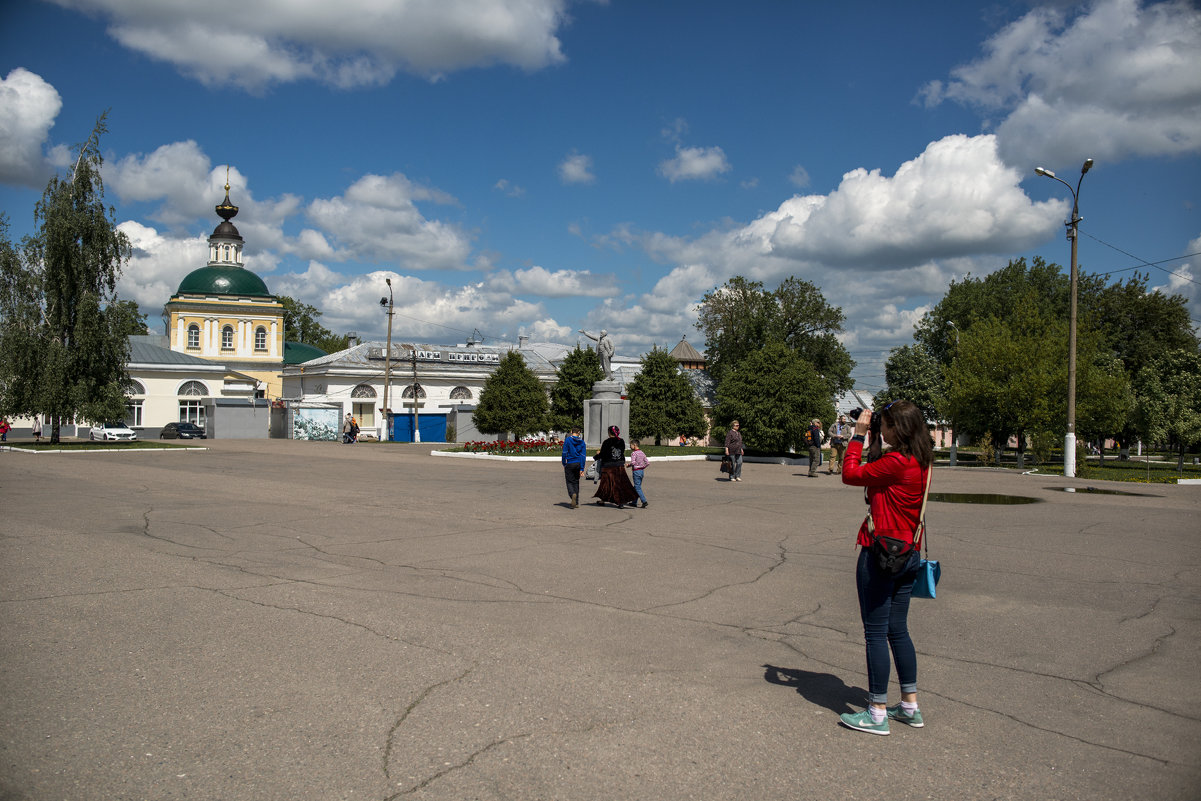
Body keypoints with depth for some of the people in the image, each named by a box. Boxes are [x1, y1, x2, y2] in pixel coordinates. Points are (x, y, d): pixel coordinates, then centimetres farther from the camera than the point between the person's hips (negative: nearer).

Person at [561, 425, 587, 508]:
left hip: (569, 464, -3)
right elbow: (583, 455, -1)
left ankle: (573, 494, -29)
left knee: (570, 482, 1)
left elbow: (564, 453, -7)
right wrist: (582, 469, 0)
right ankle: (576, 502, 13)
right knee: (576, 482, 13)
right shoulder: (582, 442, 2)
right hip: (578, 464, 3)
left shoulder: (567, 440, -5)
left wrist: (564, 464, 4)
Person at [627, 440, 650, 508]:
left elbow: (633, 462, -27)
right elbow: (647, 462, 5)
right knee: (636, 487, 15)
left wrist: (629, 465, -8)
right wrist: (643, 467, 14)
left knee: (638, 488, -5)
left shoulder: (633, 453, -13)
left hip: (636, 471, -8)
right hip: (642, 471, 8)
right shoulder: (642, 453, 9)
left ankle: (644, 501, -14)